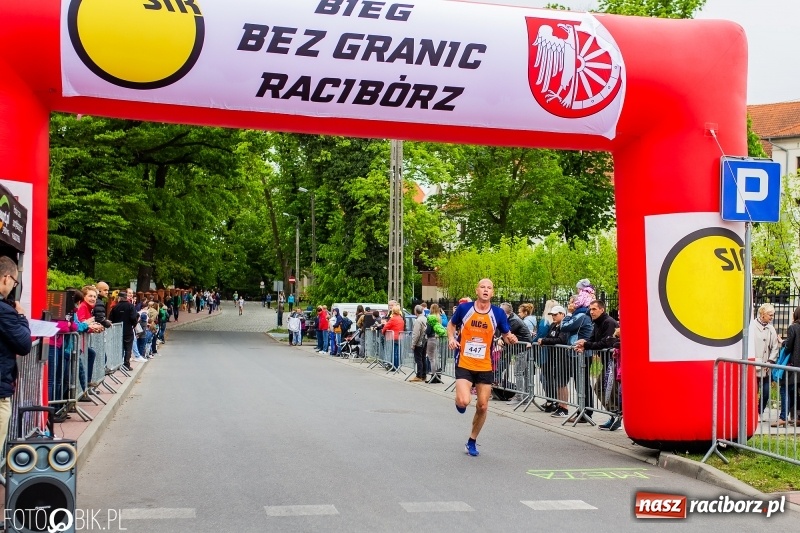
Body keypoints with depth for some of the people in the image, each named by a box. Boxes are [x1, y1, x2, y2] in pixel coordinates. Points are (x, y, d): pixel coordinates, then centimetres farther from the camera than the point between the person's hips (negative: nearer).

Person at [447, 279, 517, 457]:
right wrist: (451, 338, -8)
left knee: (482, 406, 6)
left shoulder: (498, 313, -4)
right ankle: (459, 401, 19)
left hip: (485, 367, 2)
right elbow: (451, 324, 11)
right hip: (464, 364, -2)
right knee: (464, 401, -21)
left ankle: (472, 441, 26)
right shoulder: (464, 308, -6)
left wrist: (511, 339, -18)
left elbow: (507, 336, 5)